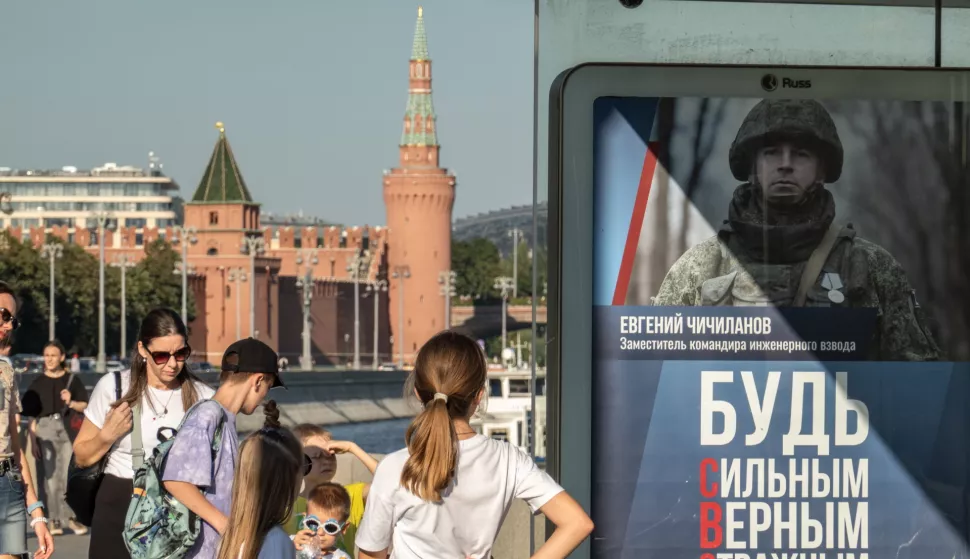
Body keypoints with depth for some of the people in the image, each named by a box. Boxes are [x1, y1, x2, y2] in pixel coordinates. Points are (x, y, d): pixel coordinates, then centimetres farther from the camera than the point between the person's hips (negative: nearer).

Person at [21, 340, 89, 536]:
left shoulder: (72, 380, 8)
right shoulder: (37, 384, 6)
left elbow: (85, 406, 11)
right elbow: (31, 416, 5)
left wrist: (71, 403, -9)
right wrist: (33, 441, -2)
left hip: (67, 431, 0)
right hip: (45, 432, 0)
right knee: (49, 476, -2)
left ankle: (72, 517, 3)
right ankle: (53, 520, 2)